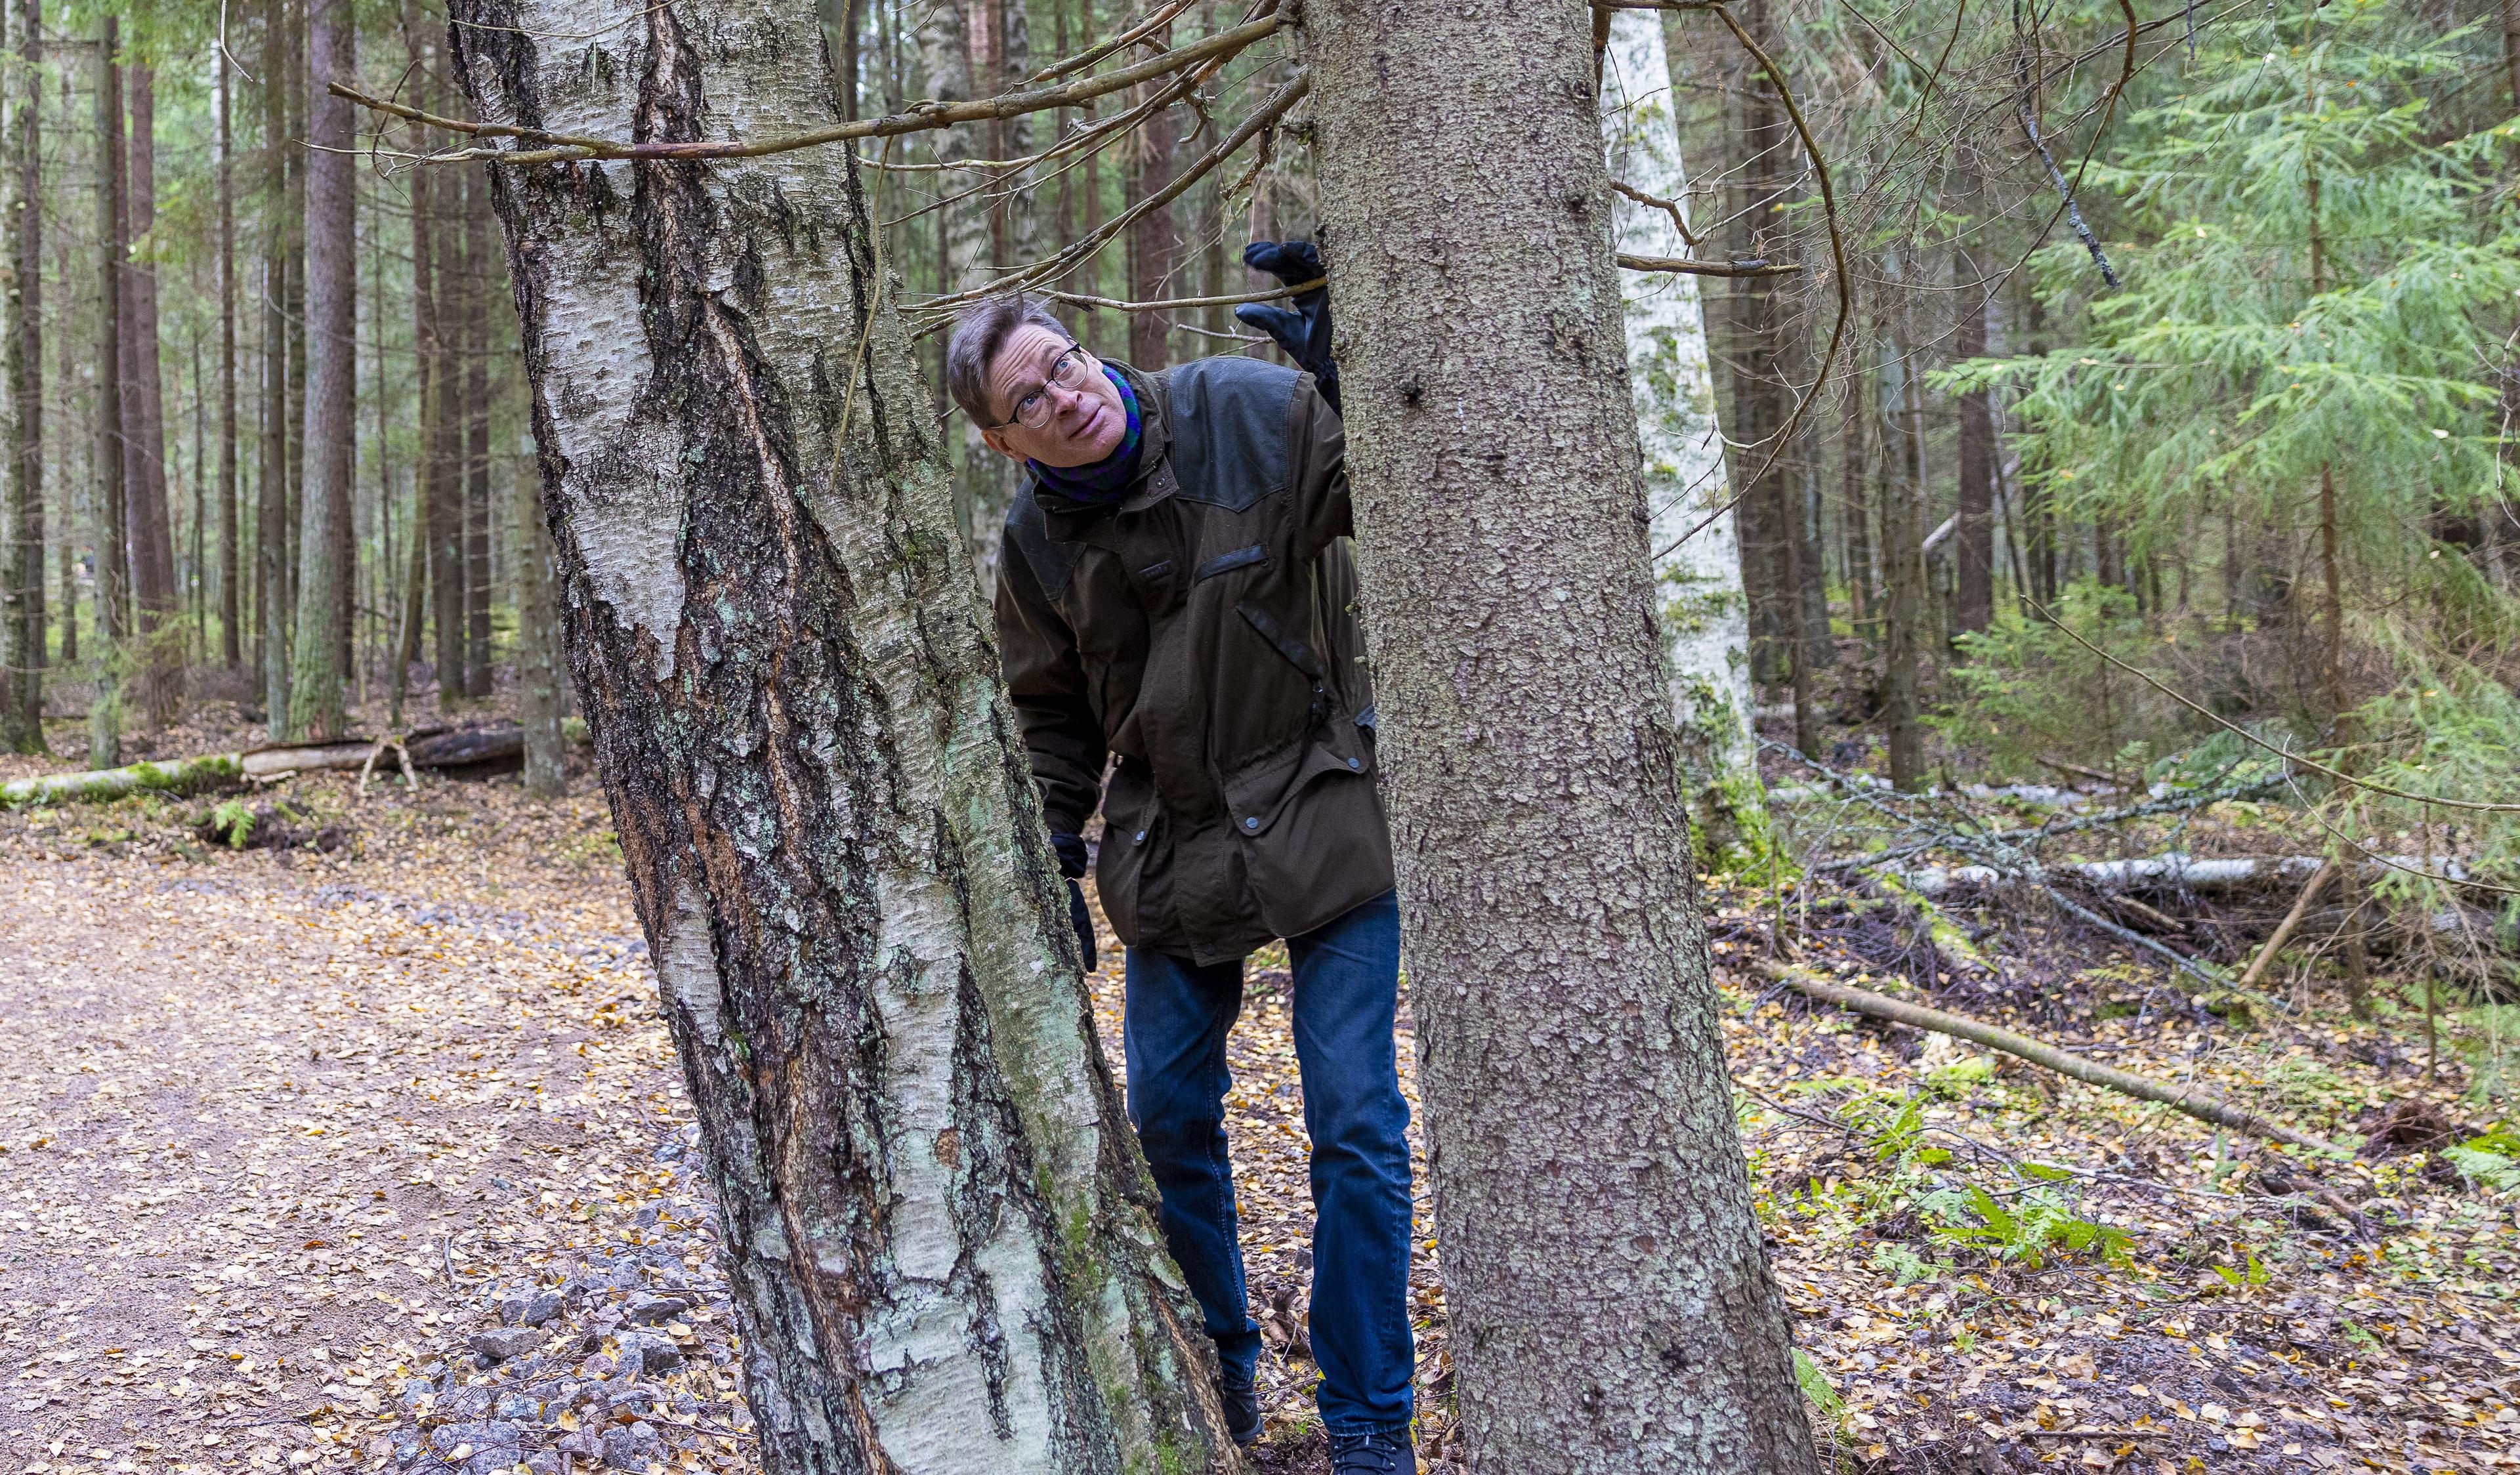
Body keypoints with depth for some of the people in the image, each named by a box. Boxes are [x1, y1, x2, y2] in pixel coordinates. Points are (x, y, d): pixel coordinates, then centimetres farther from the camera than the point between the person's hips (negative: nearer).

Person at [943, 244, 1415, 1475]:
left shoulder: (1251, 413, -14)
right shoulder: (1035, 541, -2)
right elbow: (1055, 717, 11)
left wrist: (1341, 360, -31)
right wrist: (1055, 860, 6)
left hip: (1322, 814, -4)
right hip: (1169, 850, 4)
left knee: (1356, 1125, -2)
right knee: (1169, 1117, 11)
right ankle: (1216, 1367, 34)